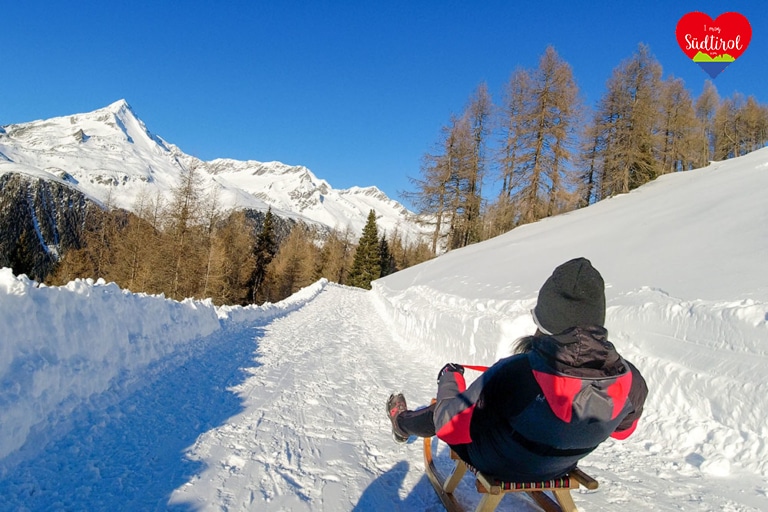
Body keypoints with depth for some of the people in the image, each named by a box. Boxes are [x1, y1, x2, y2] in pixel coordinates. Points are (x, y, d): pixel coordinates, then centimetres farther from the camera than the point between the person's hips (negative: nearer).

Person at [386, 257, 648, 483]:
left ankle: (403, 422, 53)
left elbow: (451, 424, -24)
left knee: (443, 412, 22)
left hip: (496, 464, -4)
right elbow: (622, 429, -1)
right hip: (561, 466, 5)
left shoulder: (515, 374, -40)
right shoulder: (631, 382, -27)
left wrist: (449, 378, -4)